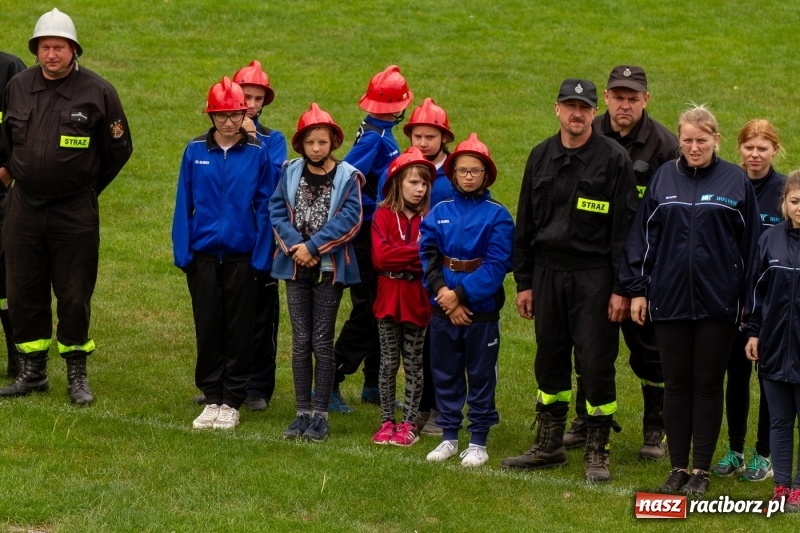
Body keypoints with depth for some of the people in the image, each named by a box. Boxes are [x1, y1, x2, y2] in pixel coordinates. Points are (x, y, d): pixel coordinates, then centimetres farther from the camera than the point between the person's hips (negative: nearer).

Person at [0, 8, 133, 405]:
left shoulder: (98, 92, -6)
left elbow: (119, 149, 4)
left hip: (75, 212, -3)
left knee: (74, 295, 0)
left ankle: (77, 374, 11)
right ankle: (33, 372, 18)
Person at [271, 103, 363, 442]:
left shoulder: (347, 177, -4)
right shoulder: (291, 173, 5)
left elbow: (349, 220, -12)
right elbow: (278, 211, 1)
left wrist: (313, 247, -17)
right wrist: (294, 245, -14)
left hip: (329, 268, -3)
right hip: (296, 265, 3)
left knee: (322, 342, 0)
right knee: (300, 342, 5)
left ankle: (320, 415, 6)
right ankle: (303, 413, 11)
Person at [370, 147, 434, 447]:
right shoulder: (384, 216, 0)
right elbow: (380, 256, -12)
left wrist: (400, 257, -16)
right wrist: (417, 252, -16)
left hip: (416, 298, 0)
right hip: (389, 296, 0)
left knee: (413, 364, 6)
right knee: (388, 363, 6)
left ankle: (409, 424, 11)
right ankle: (387, 422, 13)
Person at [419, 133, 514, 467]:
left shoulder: (497, 215, -5)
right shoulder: (440, 212, 4)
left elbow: (497, 265, -12)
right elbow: (427, 255, -1)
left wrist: (461, 294, -17)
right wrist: (443, 293, -14)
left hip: (482, 309, -3)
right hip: (443, 309, 3)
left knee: (481, 375, 4)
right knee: (445, 374, 9)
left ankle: (478, 442, 12)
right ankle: (448, 437, 19)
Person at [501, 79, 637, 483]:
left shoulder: (613, 158, -5)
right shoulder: (541, 157, 9)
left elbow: (624, 227, -7)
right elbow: (525, 224, 14)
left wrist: (621, 288, -12)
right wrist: (524, 282, 9)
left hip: (594, 276, -5)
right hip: (548, 273, 5)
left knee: (596, 363, -4)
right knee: (549, 361, 11)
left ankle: (597, 452, 6)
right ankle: (549, 445, 22)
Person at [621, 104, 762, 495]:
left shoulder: (734, 181, -1)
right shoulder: (663, 178, 4)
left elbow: (751, 242, 2)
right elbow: (642, 236, 7)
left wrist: (747, 299, 0)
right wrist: (637, 289, 3)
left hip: (717, 302, -2)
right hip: (669, 299, 2)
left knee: (708, 385, 5)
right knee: (676, 385, 8)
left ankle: (701, 471, 12)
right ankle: (678, 469, 16)